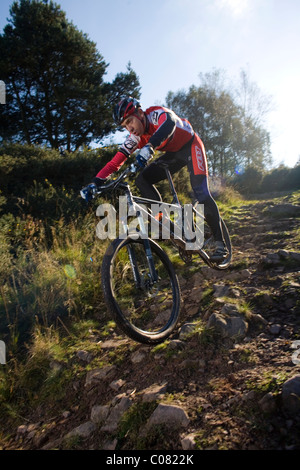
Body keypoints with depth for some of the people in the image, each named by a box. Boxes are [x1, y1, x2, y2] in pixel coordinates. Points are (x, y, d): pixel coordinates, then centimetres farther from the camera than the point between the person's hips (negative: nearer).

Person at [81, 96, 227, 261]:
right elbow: (116, 161, -15)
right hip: (173, 154, 6)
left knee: (201, 193, -21)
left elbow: (169, 123, -51)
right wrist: (95, 182, -27)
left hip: (191, 146, -6)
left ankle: (220, 244, -13)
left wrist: (149, 146, -68)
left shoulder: (156, 113, -27)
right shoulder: (135, 138, -11)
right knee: (142, 179, -14)